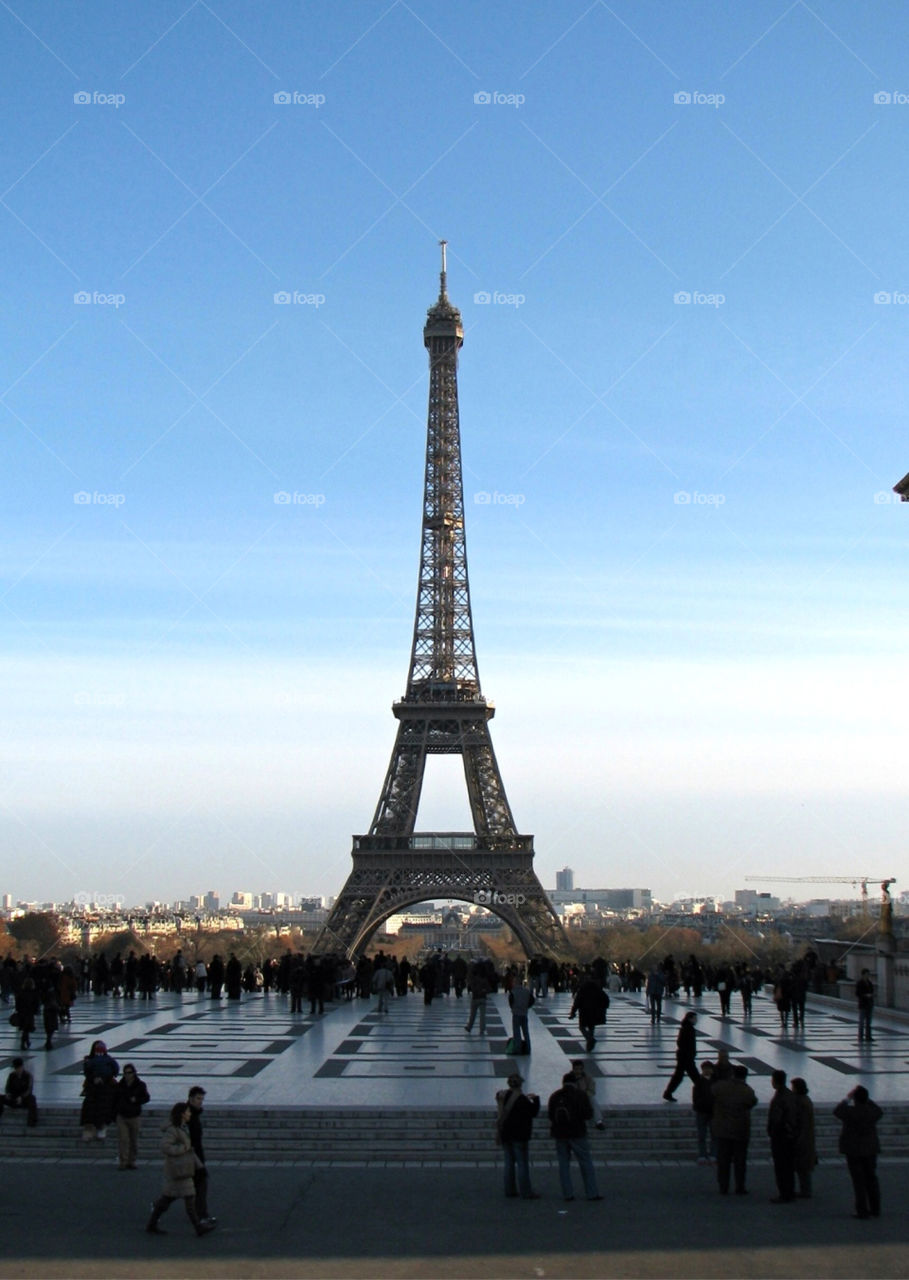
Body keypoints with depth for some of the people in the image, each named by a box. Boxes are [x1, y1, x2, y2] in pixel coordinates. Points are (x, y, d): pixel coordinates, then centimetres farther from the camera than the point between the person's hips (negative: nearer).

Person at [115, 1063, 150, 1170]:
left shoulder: (140, 1085, -1)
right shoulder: (120, 1085, 5)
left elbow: (146, 1098, -1)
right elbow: (115, 1099, 14)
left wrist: (136, 1100, -19)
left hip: (135, 1116, 0)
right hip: (122, 1116, 0)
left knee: (134, 1141, 6)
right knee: (123, 1139, -9)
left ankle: (132, 1161, 16)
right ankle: (123, 1162, -8)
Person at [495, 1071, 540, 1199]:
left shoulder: (502, 1097, 7)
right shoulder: (521, 1099, -15)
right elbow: (534, 1112, -12)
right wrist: (535, 1099, 2)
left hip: (505, 1135, 7)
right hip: (519, 1135, -7)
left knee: (509, 1162, 12)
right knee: (522, 1163, -4)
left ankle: (509, 1189, 14)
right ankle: (525, 1192, -5)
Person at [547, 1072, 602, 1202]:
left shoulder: (554, 1096, 4)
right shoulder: (580, 1095, -7)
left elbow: (550, 1115, 7)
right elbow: (588, 1114, -11)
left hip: (559, 1134, 3)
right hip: (577, 1133, -3)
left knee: (563, 1163, 8)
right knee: (585, 1163, 3)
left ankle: (568, 1194, 4)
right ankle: (591, 1193, 1)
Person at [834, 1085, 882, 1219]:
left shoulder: (850, 1111, -17)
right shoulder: (873, 1111, -7)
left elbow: (837, 1111, 5)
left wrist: (847, 1099, 16)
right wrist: (866, 1098, 22)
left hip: (853, 1149, -4)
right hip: (871, 1148, 4)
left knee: (858, 1180, -1)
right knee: (871, 1178, 14)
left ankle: (862, 1211, -1)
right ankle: (875, 1209, 18)